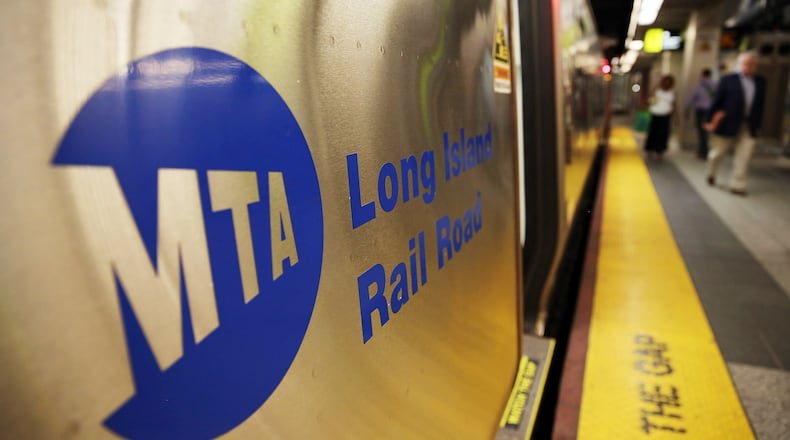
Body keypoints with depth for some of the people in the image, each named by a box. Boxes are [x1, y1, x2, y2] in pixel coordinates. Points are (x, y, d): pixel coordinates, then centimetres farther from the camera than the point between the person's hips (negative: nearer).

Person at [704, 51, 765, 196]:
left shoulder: (760, 82, 10)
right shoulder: (728, 80, -2)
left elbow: (760, 104, 12)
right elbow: (717, 101, -3)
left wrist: (757, 124, 7)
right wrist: (711, 120, -6)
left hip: (749, 126, 3)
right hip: (727, 124, -3)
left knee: (743, 157, -2)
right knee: (718, 152, 10)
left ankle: (737, 185, 5)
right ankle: (711, 174, 35)